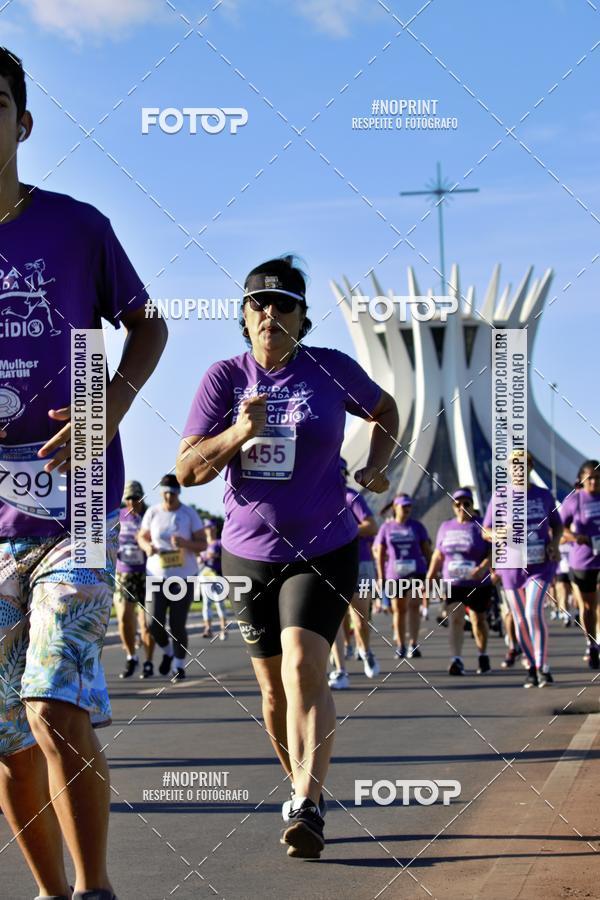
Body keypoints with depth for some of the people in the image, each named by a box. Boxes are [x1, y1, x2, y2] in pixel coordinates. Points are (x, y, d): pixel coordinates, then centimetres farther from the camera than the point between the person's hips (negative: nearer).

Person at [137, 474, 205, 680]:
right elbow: (142, 537, 14)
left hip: (184, 576, -2)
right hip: (157, 575, 2)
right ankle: (167, 651, 26)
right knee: (154, 624, -6)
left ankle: (179, 665, 17)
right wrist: (147, 547, -9)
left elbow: (202, 544, -2)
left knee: (177, 625, -4)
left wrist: (185, 543, -22)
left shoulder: (189, 514, -4)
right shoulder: (152, 513, 2)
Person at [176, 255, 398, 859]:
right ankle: (301, 786, 32)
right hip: (249, 553, 3)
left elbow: (384, 409, 19)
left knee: (303, 665, -21)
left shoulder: (331, 369, -3)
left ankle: (307, 808, -25)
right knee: (274, 688, 10)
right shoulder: (224, 377, -2)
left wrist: (375, 468, 3)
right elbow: (187, 469, -6)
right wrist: (239, 433, -22)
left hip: (325, 548, -2)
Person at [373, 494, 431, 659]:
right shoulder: (386, 527, 7)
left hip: (416, 572, -1)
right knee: (398, 609, 7)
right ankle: (400, 646, 18)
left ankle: (414, 644, -21)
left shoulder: (417, 526, 7)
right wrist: (381, 576, 4)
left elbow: (427, 550, 9)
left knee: (413, 605, -18)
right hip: (395, 574, 1)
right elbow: (380, 553, 9)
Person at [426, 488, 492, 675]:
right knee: (455, 619, -13)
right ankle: (456, 660, -21)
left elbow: (493, 552, -10)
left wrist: (483, 567, -27)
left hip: (478, 584, -2)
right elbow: (438, 556, 16)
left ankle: (483, 656, 31)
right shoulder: (446, 527, 10)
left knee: (478, 620, 10)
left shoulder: (481, 526, -2)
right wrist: (429, 578, 12)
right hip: (453, 583, 2)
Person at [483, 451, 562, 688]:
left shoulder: (544, 496, 4)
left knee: (533, 612, -20)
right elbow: (485, 531, 6)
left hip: (541, 564, -2)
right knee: (520, 621, 6)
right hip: (512, 566, 2)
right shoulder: (500, 498, 2)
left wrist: (555, 543, -4)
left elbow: (557, 524, 16)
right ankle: (532, 667, 22)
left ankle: (543, 667, -16)